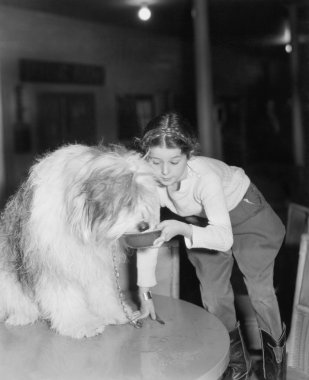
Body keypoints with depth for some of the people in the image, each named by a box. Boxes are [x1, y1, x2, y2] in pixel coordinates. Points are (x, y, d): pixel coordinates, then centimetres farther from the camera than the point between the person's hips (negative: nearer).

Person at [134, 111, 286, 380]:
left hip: (246, 213, -4)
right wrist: (145, 293, -20)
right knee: (212, 293, 3)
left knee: (260, 289, -2)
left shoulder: (205, 176, -41)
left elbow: (224, 237, -43)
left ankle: (276, 355, 26)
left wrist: (182, 228, -61)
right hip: (201, 221, 4)